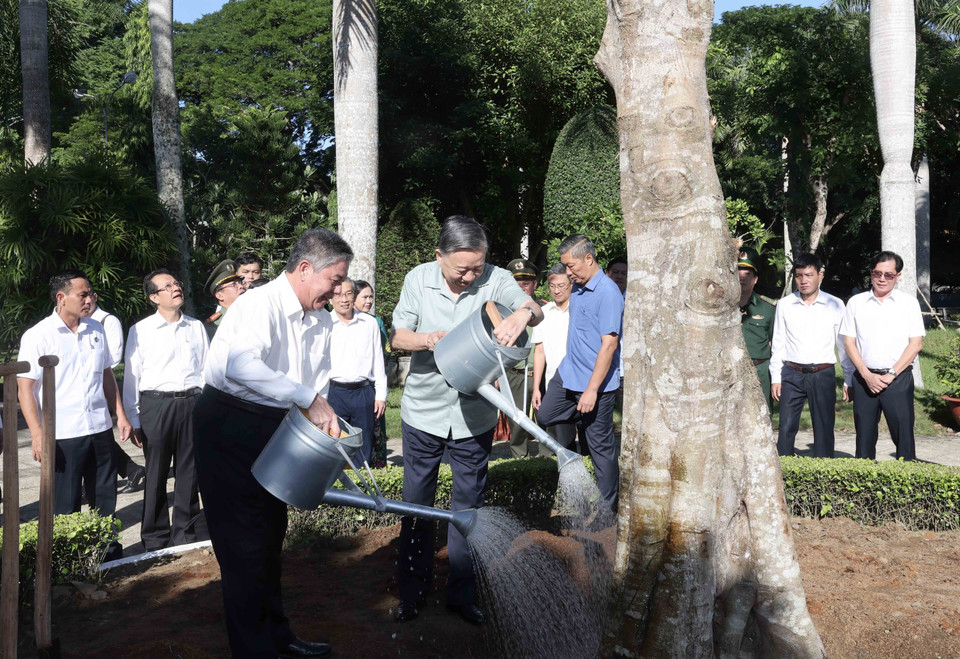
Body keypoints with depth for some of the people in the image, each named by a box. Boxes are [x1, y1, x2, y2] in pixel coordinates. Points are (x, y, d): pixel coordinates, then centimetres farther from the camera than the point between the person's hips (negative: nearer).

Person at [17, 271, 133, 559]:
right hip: (63, 434, -5)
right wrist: (37, 434, -16)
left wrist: (121, 415, 12)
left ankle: (109, 552, 28)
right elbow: (25, 387, -9)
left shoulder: (96, 330, 9)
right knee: (66, 507, 4)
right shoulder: (37, 336, -6)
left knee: (106, 497, 14)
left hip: (101, 428, 5)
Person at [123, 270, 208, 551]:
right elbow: (131, 377, 3)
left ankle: (184, 535, 21)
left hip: (192, 403, 3)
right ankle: (155, 539, 18)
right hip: (156, 404, -2)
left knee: (189, 473, 8)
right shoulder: (140, 330, 2)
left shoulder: (196, 327, 10)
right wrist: (134, 420, 1)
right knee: (156, 475, 5)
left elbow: (206, 369, 13)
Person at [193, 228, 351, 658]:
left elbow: (318, 384, 12)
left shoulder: (320, 320, 4)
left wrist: (324, 421, -1)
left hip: (274, 429, 9)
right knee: (244, 544, -2)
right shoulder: (261, 305, -24)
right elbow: (241, 365, -44)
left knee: (271, 533, 19)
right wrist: (309, 400, -43)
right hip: (229, 425, -9)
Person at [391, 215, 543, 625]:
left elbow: (535, 311, -21)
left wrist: (521, 314, -45)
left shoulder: (496, 279, -9)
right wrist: (429, 340, -26)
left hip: (474, 416, 0)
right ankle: (412, 591, 29)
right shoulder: (418, 279, -6)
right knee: (416, 503, 11)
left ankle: (462, 594, 27)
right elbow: (397, 337, -4)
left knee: (468, 505, 11)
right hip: (423, 411, 1)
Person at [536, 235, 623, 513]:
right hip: (568, 372, 9)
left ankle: (608, 509, 17)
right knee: (546, 415, 18)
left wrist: (592, 390, -24)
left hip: (597, 381, -9)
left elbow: (609, 344, -24)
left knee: (600, 446, 1)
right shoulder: (576, 288, 7)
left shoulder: (608, 292, -20)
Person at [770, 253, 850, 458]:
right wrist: (775, 377, 4)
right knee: (787, 427, -1)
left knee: (824, 429, 5)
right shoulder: (784, 305, 6)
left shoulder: (835, 305, 4)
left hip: (823, 374, 0)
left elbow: (843, 344, 7)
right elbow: (778, 344, 9)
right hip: (792, 374, 1)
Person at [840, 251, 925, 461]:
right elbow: (849, 342, 5)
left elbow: (916, 344, 0)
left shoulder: (909, 302, 5)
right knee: (864, 436, 6)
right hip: (864, 378, 2)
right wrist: (867, 375, -7)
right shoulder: (856, 303, 8)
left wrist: (891, 374, -9)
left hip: (898, 378, -1)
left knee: (903, 434, -4)